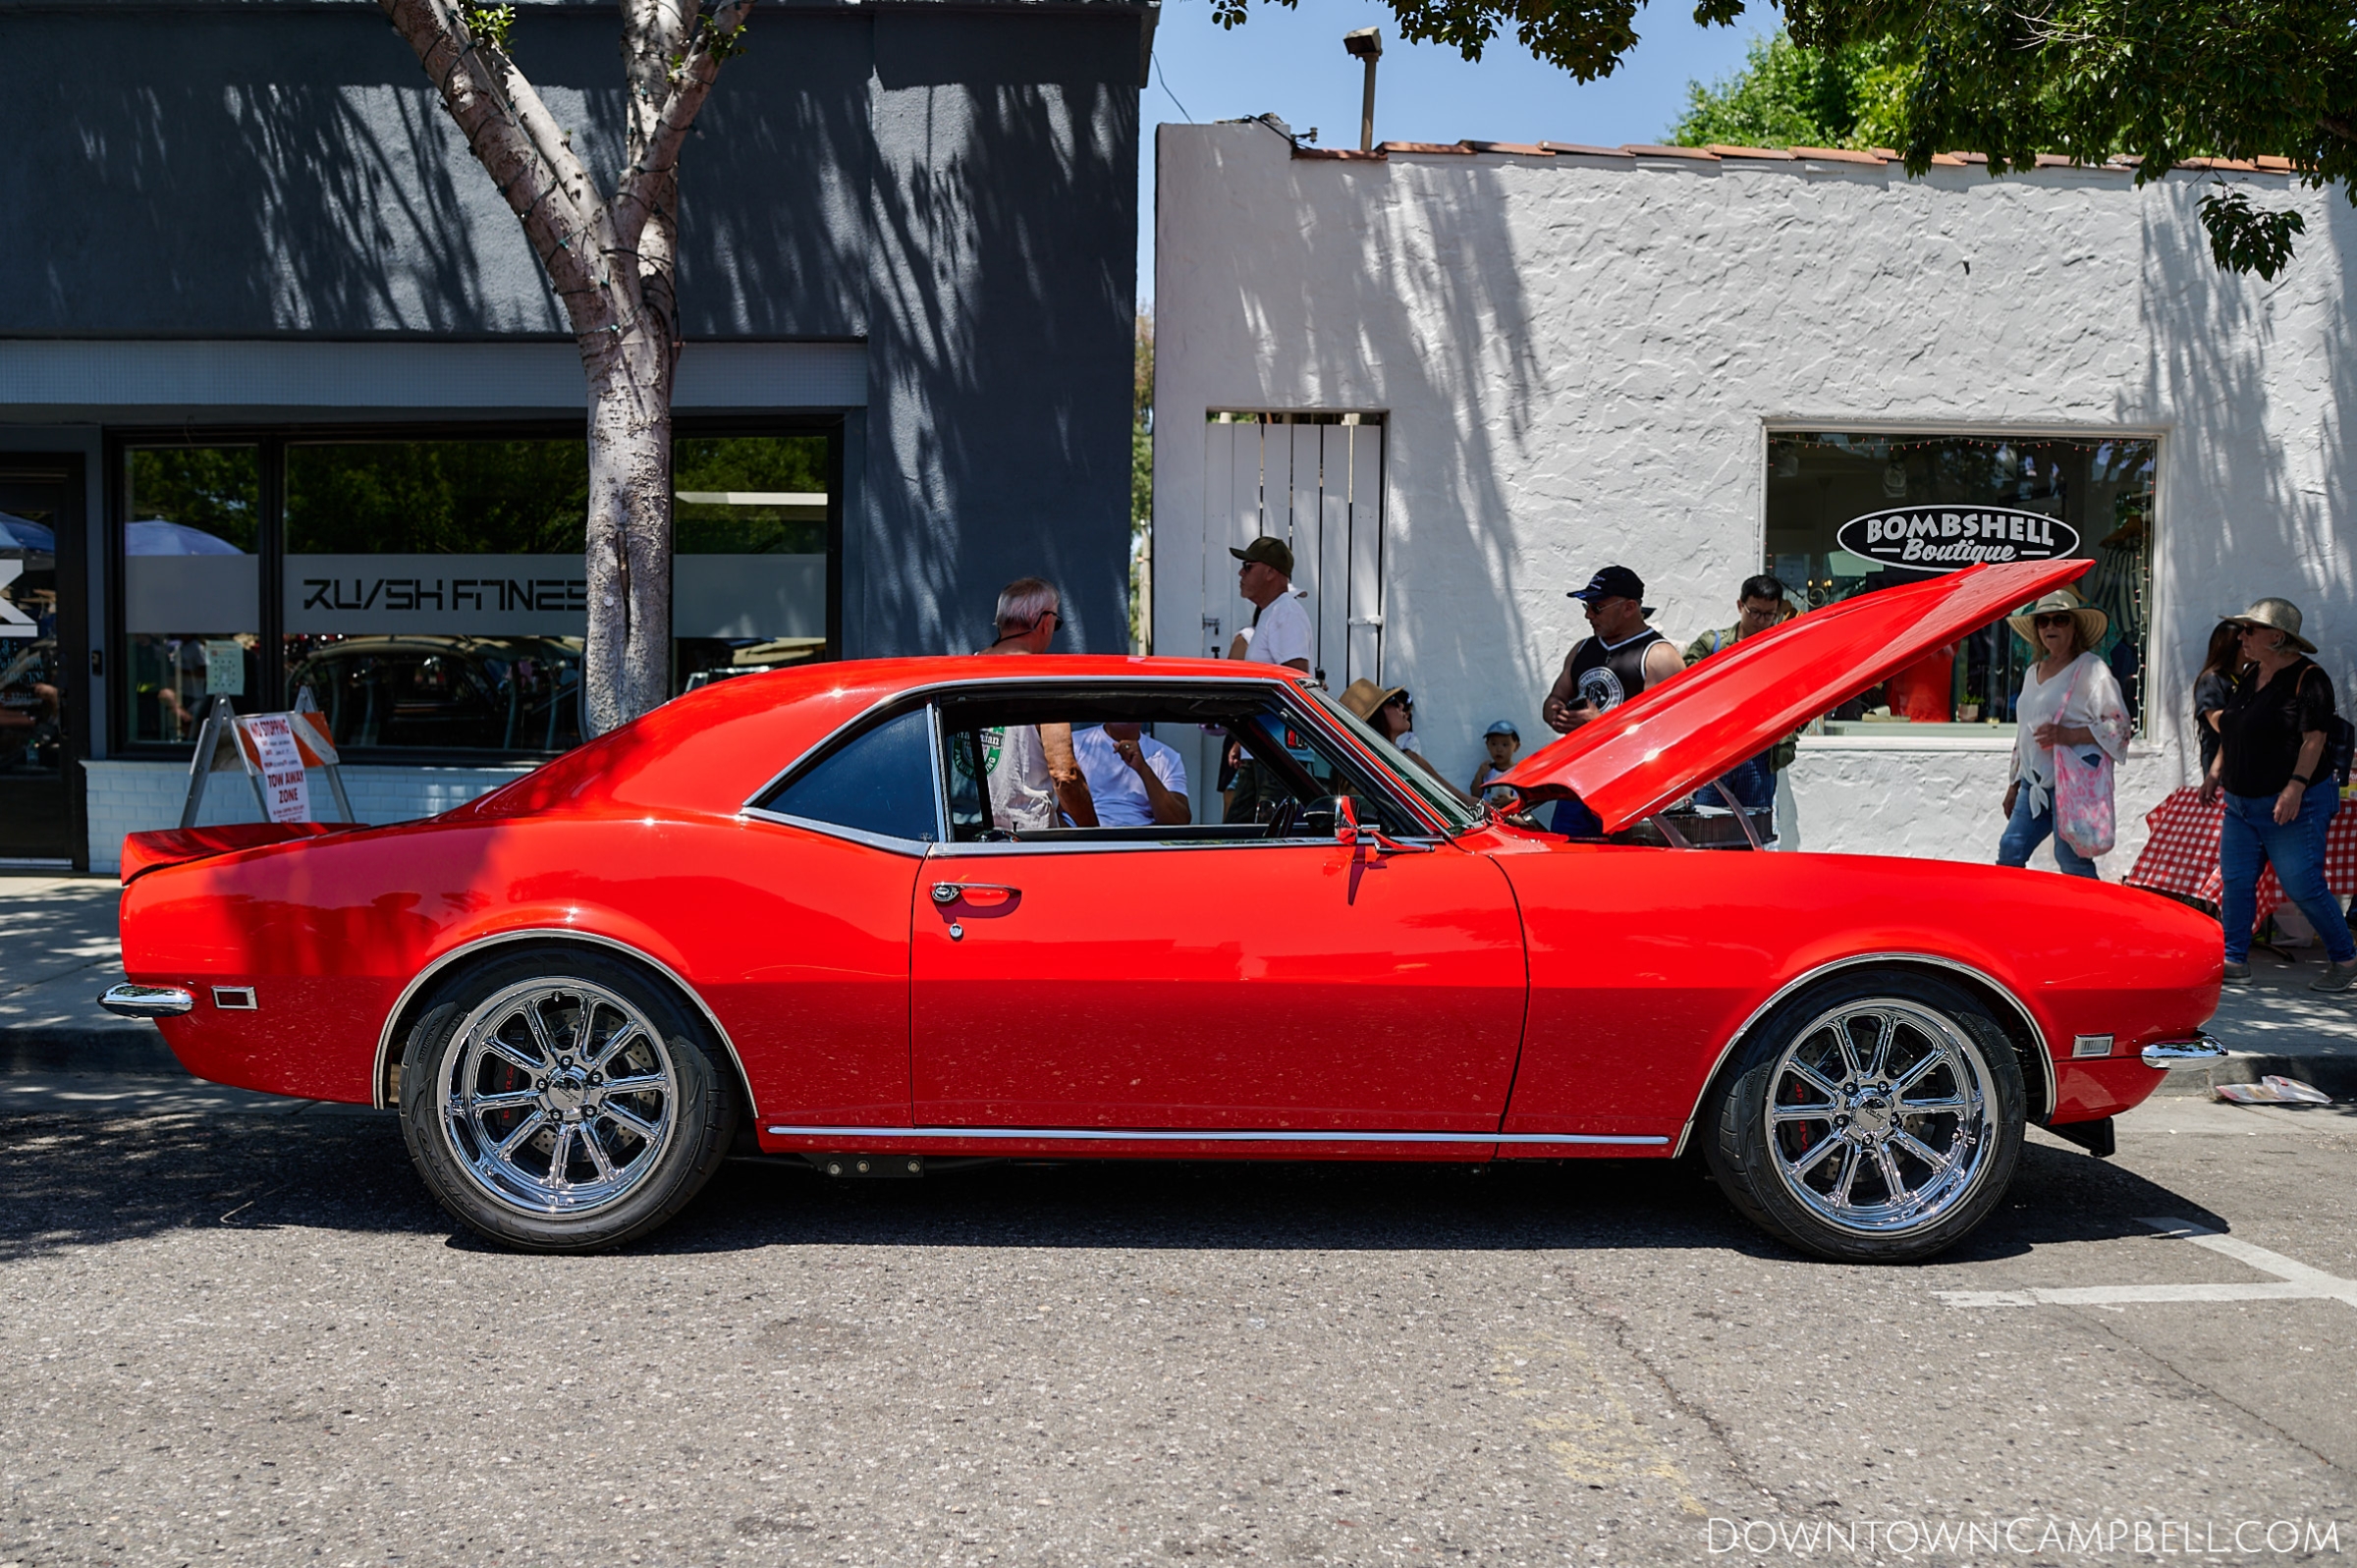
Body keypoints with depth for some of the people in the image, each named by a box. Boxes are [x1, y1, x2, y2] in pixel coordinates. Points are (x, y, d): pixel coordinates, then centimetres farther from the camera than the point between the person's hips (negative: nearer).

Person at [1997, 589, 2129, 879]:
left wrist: (2069, 735, -23)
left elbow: (2118, 725, -10)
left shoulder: (2091, 669, -4)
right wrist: (2014, 784, 24)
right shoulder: (2033, 672, 19)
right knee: (2010, 849, 0)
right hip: (2035, 784, 7)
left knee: (2071, 858, -10)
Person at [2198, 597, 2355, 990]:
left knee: (2303, 887, -5)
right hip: (2241, 804, 8)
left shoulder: (2308, 678, -12)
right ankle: (2234, 959, 12)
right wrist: (2216, 771, 16)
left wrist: (2296, 786, -27)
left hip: (2291, 807, -8)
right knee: (2235, 881, 5)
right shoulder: (2251, 676, 13)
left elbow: (2315, 739, -19)